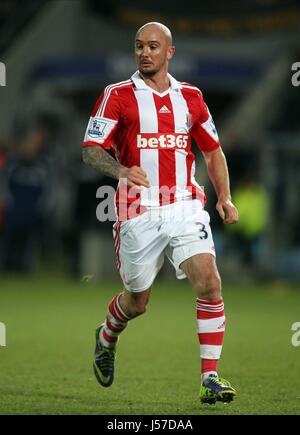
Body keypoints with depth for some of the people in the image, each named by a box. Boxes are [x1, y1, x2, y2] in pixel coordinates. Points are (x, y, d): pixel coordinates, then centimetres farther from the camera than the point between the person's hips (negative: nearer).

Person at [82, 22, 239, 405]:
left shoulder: (190, 97, 11)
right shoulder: (117, 95, 0)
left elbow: (213, 150, 21)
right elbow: (91, 150, -6)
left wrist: (224, 196, 8)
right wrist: (120, 170, -27)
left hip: (186, 207, 2)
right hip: (139, 213, -2)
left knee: (209, 283, -17)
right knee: (137, 301, 10)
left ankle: (210, 377, -10)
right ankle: (106, 339, 45)